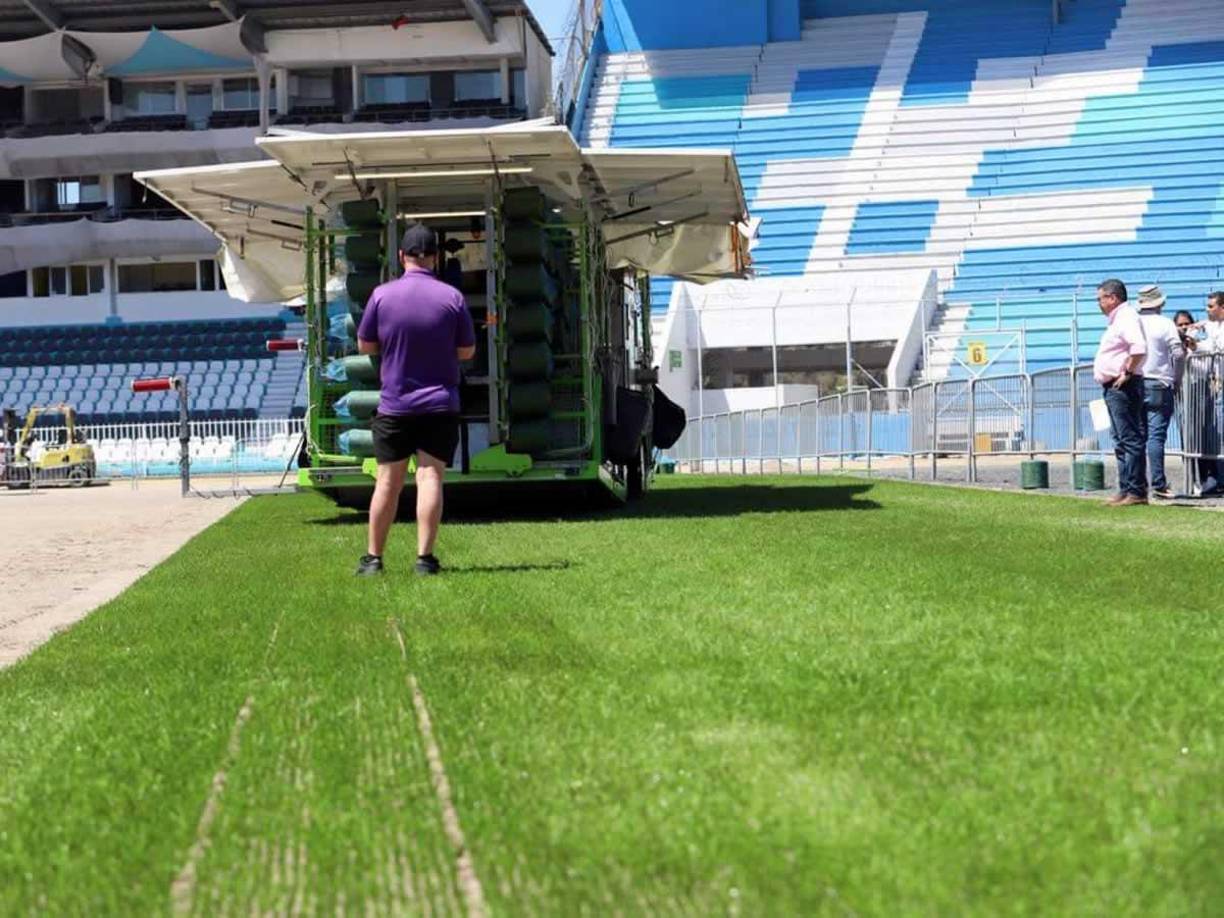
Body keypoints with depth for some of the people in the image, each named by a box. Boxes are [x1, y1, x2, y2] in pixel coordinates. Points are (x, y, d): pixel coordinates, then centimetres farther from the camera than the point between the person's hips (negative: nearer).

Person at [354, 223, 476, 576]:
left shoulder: (382, 295, -5)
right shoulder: (452, 297, -5)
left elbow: (365, 345, 3)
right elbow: (467, 351, 2)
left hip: (394, 404, 1)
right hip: (440, 404, -1)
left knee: (388, 482, 7)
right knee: (430, 476, -3)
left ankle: (373, 558, 14)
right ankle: (424, 557, -9)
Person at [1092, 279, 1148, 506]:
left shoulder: (1127, 317, -13)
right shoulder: (1117, 319, 20)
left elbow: (1139, 347, -29)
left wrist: (1127, 372, -22)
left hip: (1123, 386, -11)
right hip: (1113, 387, 11)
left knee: (1130, 440, -11)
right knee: (1122, 441, 12)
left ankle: (1136, 491, -11)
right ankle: (1126, 490, 15)